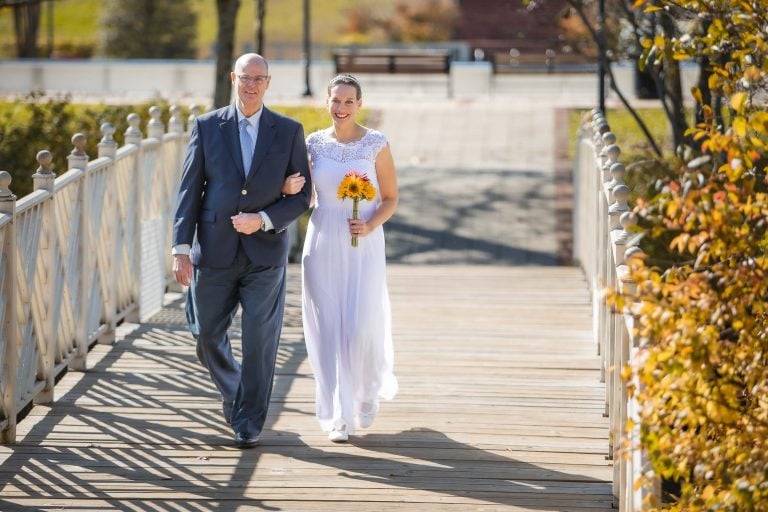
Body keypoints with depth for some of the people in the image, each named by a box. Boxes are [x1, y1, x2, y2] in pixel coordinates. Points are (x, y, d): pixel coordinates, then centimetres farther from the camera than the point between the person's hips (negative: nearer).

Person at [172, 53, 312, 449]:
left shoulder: (289, 132, 2)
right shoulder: (207, 127, 3)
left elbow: (301, 197, 3)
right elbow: (189, 191, 1)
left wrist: (263, 220, -14)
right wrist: (182, 248, -7)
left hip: (265, 254, -1)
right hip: (214, 252, 1)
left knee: (259, 342, -2)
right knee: (207, 335, 8)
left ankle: (248, 423, 10)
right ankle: (233, 390, 36)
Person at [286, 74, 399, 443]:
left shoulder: (376, 144, -3)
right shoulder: (314, 143, 5)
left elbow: (391, 198, 2)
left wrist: (371, 225, -15)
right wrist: (290, 188, -12)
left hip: (363, 248, -2)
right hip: (323, 245, 2)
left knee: (362, 326, -8)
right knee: (328, 329, 0)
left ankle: (368, 391, 23)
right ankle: (340, 415, 7)